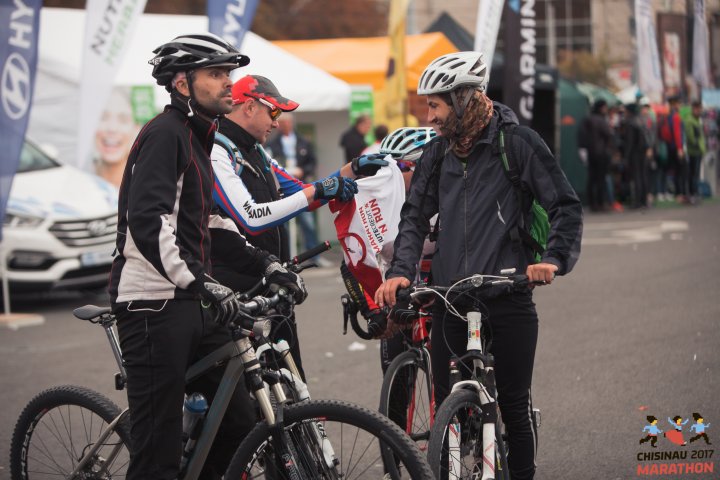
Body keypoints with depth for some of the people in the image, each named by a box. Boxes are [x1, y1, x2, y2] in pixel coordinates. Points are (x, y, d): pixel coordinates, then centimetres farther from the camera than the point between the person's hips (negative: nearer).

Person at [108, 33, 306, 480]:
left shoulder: (197, 139, 19)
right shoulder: (164, 134, -12)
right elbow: (147, 224, -24)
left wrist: (265, 264, 15)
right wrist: (200, 283, -31)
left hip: (192, 306, 10)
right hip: (154, 305, -10)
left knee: (239, 426, 8)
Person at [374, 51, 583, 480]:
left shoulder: (518, 143, -4)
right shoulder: (438, 151, 11)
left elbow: (566, 206, -4)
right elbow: (416, 215, 11)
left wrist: (554, 259, -19)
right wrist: (400, 270, -4)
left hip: (508, 298, -4)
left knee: (514, 405, 1)